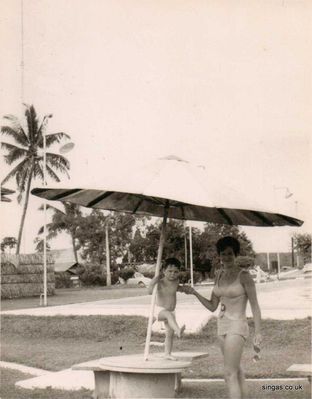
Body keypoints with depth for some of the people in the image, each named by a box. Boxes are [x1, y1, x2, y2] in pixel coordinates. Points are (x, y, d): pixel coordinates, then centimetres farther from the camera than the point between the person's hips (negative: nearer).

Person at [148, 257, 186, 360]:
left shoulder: (176, 281, 1)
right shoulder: (160, 282, -15)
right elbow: (150, 291, -31)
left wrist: (181, 288, 12)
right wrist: (154, 281, -40)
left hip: (171, 312, 6)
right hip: (160, 310, -6)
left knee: (170, 333, 9)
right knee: (169, 314, -38)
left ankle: (167, 353, 19)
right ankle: (178, 330, -60)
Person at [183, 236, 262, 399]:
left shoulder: (244, 275, -12)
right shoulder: (219, 275, 9)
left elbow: (255, 306, -12)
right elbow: (212, 306, 10)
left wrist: (258, 333, -19)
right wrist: (195, 293, -5)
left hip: (237, 327, -8)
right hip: (223, 327, 8)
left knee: (229, 374, -13)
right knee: (236, 371, 18)